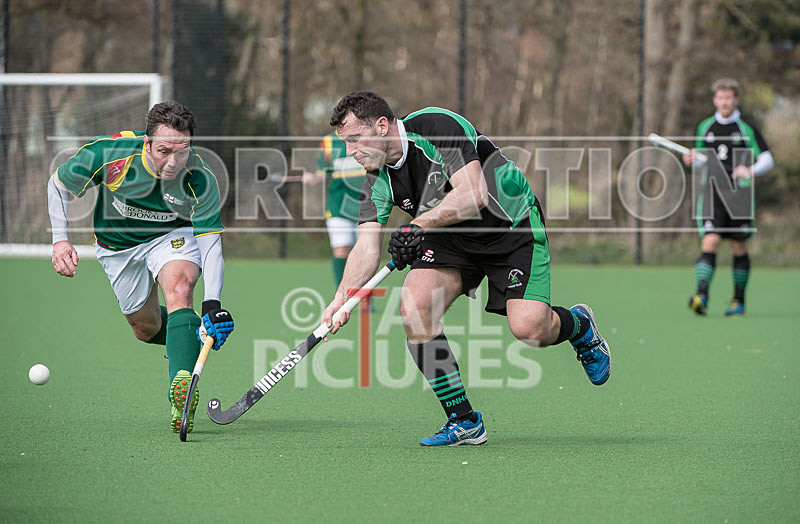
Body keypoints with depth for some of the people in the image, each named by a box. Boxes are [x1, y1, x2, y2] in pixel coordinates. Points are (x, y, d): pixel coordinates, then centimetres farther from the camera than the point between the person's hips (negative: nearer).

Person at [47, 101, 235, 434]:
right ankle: (186, 341, 44)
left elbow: (211, 241, -32)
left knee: (178, 288, -32)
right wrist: (60, 240, -21)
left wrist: (212, 302, -46)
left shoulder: (201, 179, -32)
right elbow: (59, 184, -12)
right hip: (118, 243, 2)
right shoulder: (108, 153, -32)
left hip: (173, 236, -2)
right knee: (146, 328, 8)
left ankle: (183, 389, -42)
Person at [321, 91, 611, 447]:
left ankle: (578, 326, 17)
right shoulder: (377, 180, -7)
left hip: (513, 224, -6)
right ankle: (463, 421, -8)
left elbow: (475, 193, -34)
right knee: (414, 305, -20)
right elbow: (367, 248, -13)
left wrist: (419, 225, -41)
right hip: (452, 238, 6)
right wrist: (341, 299, -29)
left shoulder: (438, 127, -25)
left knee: (529, 328, -23)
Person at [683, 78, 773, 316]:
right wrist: (693, 159, -2)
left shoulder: (746, 129, 0)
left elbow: (767, 160, -1)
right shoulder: (705, 127, 10)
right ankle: (701, 295, -27)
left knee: (739, 248, 5)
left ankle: (739, 301, 16)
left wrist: (751, 170, -21)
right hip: (712, 192, 1)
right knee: (710, 243, -15)